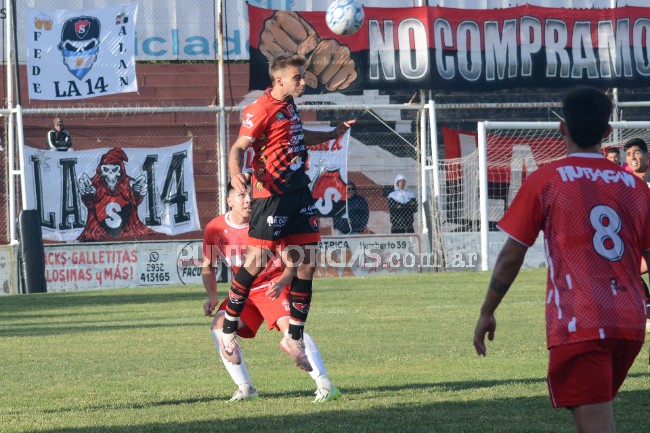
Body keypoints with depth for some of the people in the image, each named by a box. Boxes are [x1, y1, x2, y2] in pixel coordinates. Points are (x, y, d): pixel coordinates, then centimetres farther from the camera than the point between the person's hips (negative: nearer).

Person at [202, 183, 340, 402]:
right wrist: (212, 296, -8)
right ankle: (245, 387, -7)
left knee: (288, 325, -27)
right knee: (219, 324, -16)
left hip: (273, 285, -4)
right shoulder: (215, 229, -8)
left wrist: (281, 283, -35)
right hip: (243, 291, 4)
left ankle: (324, 384, -30)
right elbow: (208, 267, 7)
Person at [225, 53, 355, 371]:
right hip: (272, 193, -8)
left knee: (306, 263, 4)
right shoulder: (261, 109, -12)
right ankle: (228, 330, 8)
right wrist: (235, 173, -37)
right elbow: (238, 147, -17)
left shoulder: (288, 105, 13)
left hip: (298, 191, 8)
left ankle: (295, 338, 13)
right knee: (256, 261, -7)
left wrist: (333, 134, 36)